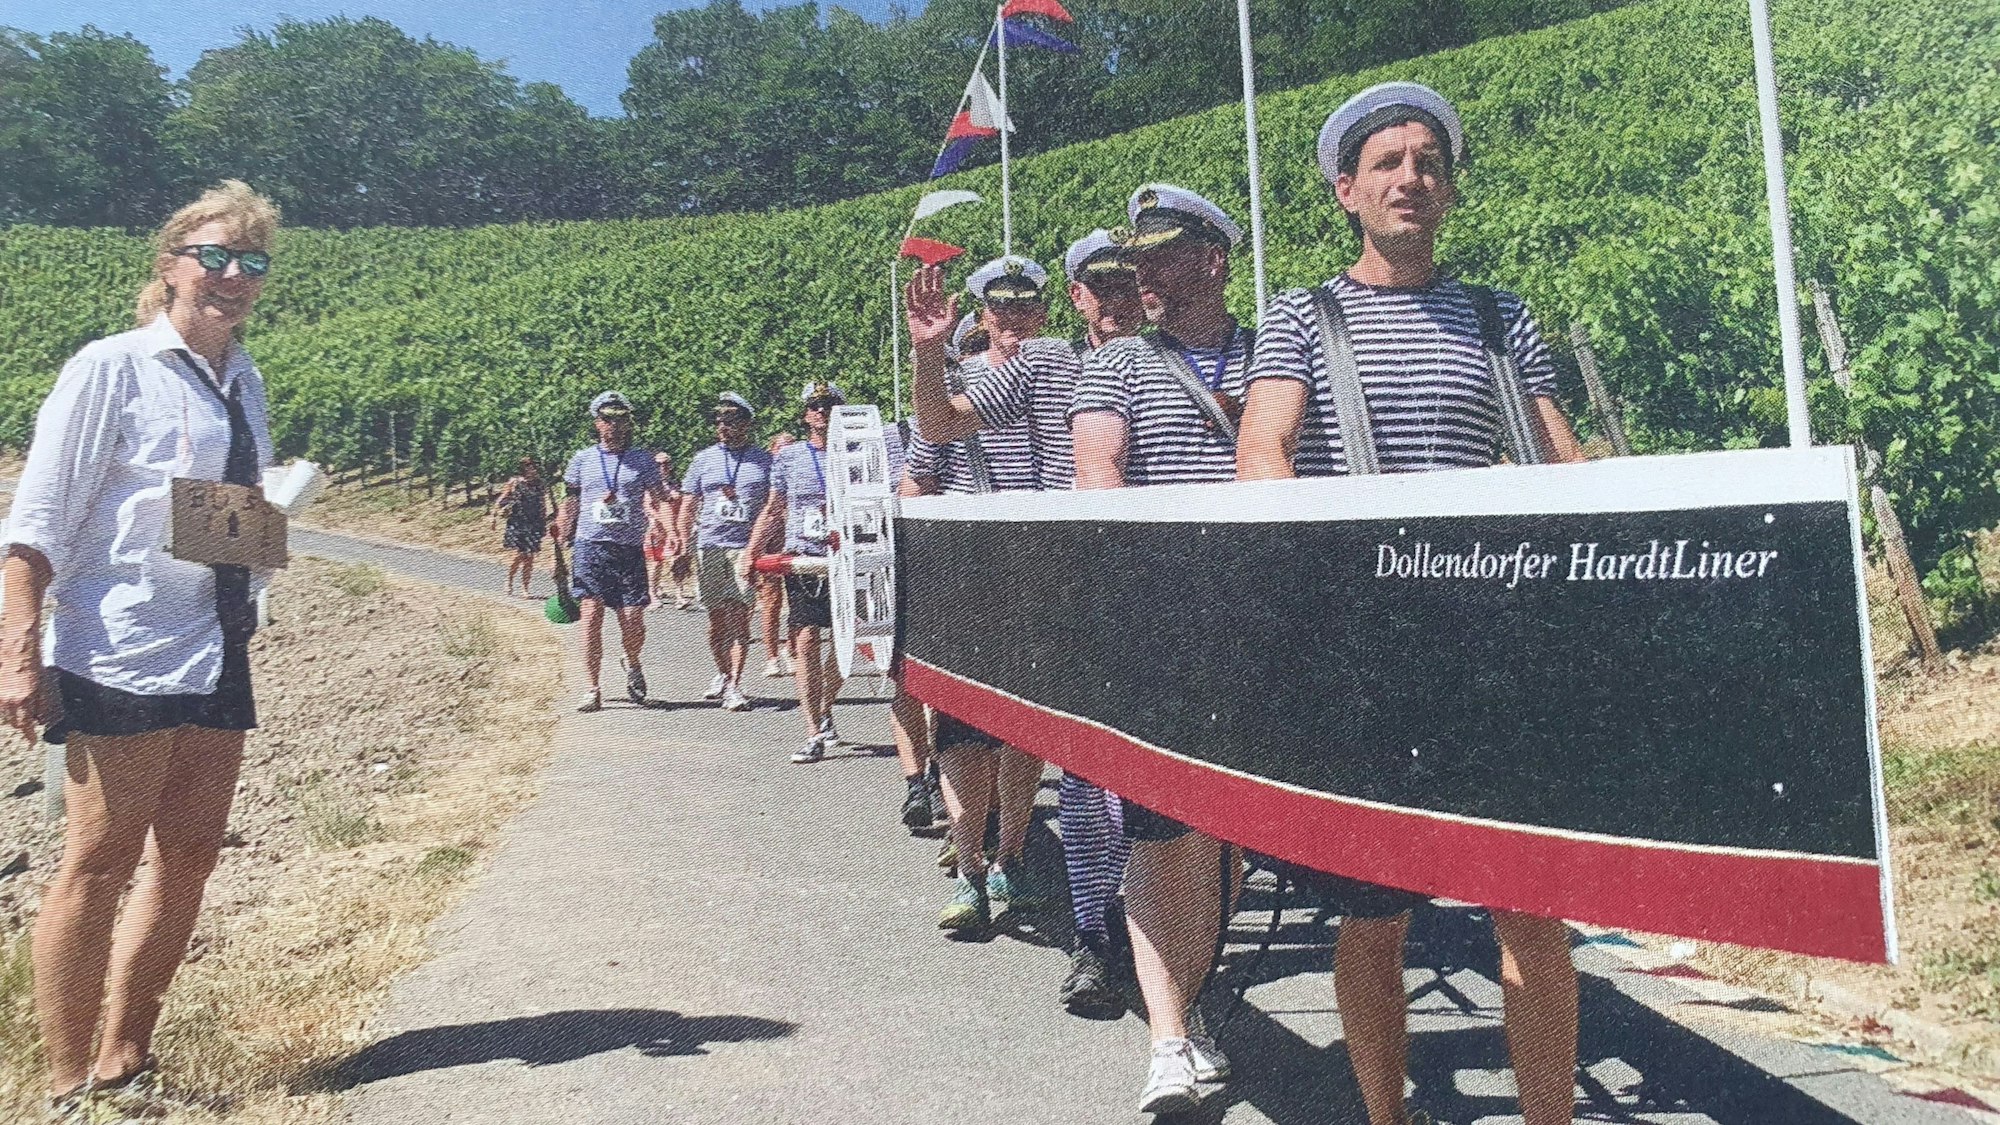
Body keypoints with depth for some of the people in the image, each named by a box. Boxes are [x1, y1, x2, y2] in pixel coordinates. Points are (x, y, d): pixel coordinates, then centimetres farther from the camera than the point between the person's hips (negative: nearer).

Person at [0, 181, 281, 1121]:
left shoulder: (244, 385, 14)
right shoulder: (111, 368, -6)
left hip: (218, 652, 7)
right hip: (122, 655, -7)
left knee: (187, 858, 11)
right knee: (100, 862, 0)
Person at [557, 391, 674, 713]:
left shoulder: (642, 459, 7)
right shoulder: (583, 459, 10)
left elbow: (659, 502, 4)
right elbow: (569, 505, 14)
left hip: (630, 550, 0)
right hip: (590, 546, 0)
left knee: (633, 618, -4)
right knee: (591, 615, -6)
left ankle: (632, 664, 28)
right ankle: (593, 689, 2)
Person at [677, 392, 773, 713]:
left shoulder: (764, 461, 7)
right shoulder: (703, 460, 10)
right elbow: (688, 507, 12)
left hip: (747, 548, -2)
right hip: (709, 547, 2)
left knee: (740, 617, -7)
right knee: (717, 619, 8)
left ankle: (734, 686, -6)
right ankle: (723, 674, 26)